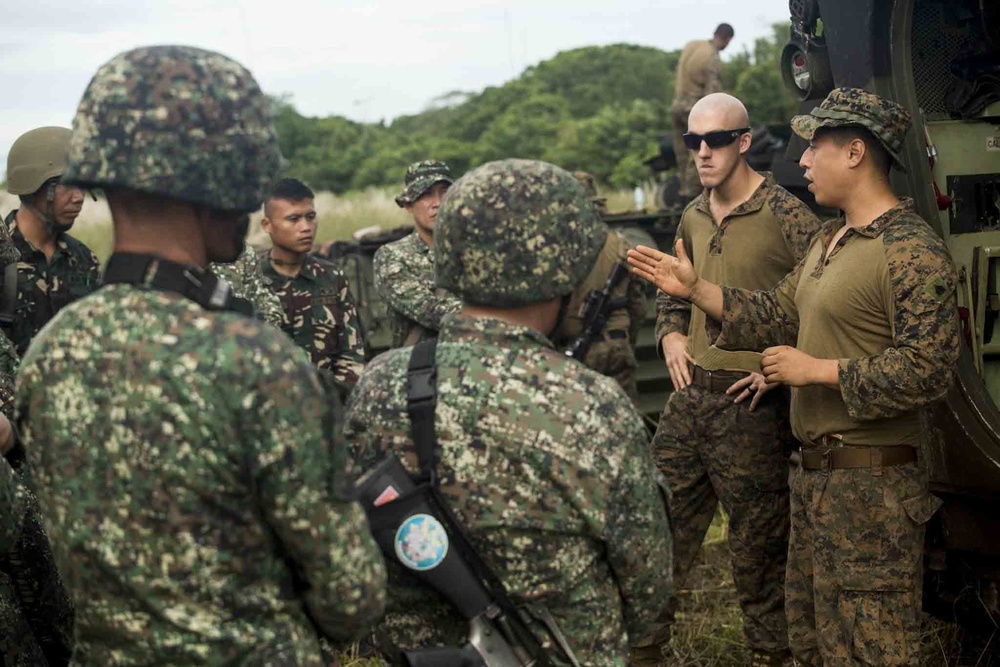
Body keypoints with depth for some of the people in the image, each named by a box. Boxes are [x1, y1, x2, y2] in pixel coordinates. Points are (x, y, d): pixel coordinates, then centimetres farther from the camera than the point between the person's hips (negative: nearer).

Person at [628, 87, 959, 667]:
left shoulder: (914, 253, -18)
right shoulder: (829, 240, 15)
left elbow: (928, 372, -24)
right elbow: (775, 315, 20)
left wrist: (818, 370, -19)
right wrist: (693, 287, 15)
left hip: (872, 483, -10)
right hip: (816, 472, 10)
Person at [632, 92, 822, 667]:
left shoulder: (784, 215, -10)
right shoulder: (693, 219, 12)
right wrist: (671, 335, 12)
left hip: (751, 405, -6)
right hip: (689, 398, 6)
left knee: (757, 548, 5)